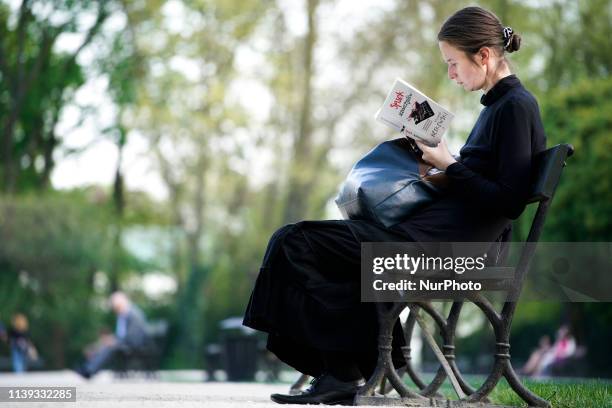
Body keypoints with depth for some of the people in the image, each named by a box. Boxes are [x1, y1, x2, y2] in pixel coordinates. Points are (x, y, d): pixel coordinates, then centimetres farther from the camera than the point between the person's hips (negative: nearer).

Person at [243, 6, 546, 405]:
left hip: (449, 245, -11)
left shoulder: (516, 106, -11)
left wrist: (451, 165, -12)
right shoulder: (498, 105, 18)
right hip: (442, 235, 11)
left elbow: (510, 201, -17)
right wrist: (442, 174, 9)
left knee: (296, 244, -11)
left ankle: (343, 370, -6)